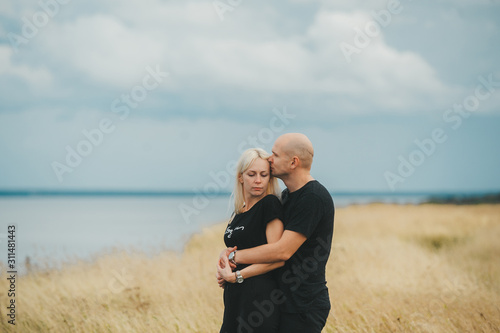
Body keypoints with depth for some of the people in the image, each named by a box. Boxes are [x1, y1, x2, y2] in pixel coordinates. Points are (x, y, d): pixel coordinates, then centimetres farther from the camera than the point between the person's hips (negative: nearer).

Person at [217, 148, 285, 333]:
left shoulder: (270, 204, -10)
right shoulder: (239, 212, 14)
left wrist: (236, 276, -11)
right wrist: (224, 273, 4)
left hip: (259, 297, -8)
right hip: (235, 299, 8)